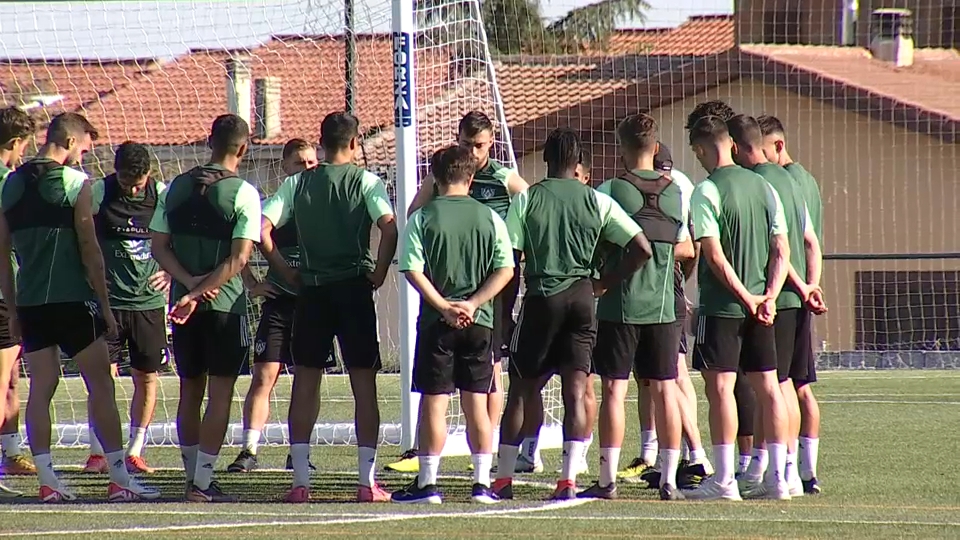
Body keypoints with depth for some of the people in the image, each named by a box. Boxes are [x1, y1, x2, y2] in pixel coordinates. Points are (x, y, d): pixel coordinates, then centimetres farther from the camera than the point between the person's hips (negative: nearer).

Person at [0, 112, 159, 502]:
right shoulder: (76, 183, -6)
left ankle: (47, 481, 1)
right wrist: (105, 305, -3)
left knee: (40, 388, 6)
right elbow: (89, 249, -8)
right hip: (72, 301, -5)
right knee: (101, 385, 1)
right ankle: (119, 478, -1)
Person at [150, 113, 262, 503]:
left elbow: (159, 246, 1)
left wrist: (189, 282, -8)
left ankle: (192, 476, 19)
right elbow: (239, 258, -16)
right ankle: (202, 482, -6)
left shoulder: (176, 188, 6)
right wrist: (199, 292, -16)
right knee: (220, 393, -1)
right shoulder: (243, 193, -9)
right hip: (226, 306, -5)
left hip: (184, 306, 5)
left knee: (189, 392, 14)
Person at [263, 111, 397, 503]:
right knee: (364, 384, 4)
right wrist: (379, 273, -6)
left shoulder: (298, 184, 5)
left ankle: (300, 481, 2)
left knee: (305, 385, 7)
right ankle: (367, 481, 1)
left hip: (311, 291, 2)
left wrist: (286, 273, 3)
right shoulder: (366, 181, -2)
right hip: (354, 289, -2)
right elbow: (389, 226, -17)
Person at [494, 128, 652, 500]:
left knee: (521, 391, 9)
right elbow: (642, 249, -2)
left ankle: (503, 479, 11)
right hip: (581, 298, 1)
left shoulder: (527, 199, -2)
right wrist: (606, 283, 8)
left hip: (541, 298, -1)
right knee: (576, 391, 1)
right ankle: (569, 480, -8)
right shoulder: (597, 201, 2)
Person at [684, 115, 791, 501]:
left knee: (720, 387, -2)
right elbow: (781, 251, 5)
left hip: (722, 305, -6)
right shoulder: (763, 187, 8)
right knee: (768, 388, 8)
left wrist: (747, 299, -11)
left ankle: (724, 480, -4)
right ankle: (778, 478, 8)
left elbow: (715, 256, -16)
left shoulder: (707, 191, -10)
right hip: (762, 305, 6)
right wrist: (768, 297, -1)